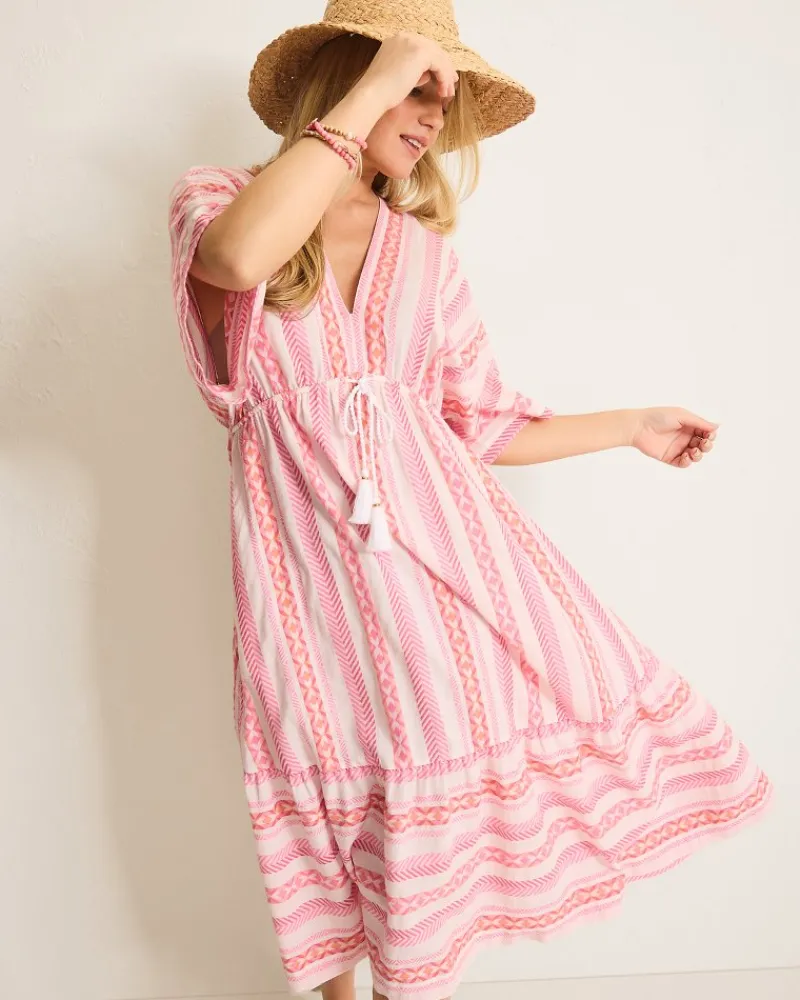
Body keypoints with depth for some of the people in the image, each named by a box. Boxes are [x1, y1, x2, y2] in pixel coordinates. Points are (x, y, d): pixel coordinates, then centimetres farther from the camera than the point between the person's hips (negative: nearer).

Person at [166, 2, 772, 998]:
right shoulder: (214, 199, 4)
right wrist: (371, 88, -16)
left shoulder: (426, 252, 13)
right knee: (343, 788, 4)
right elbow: (240, 255, -24)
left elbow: (485, 427, 13)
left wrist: (634, 424, 17)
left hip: (436, 527, 4)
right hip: (309, 546, -3)